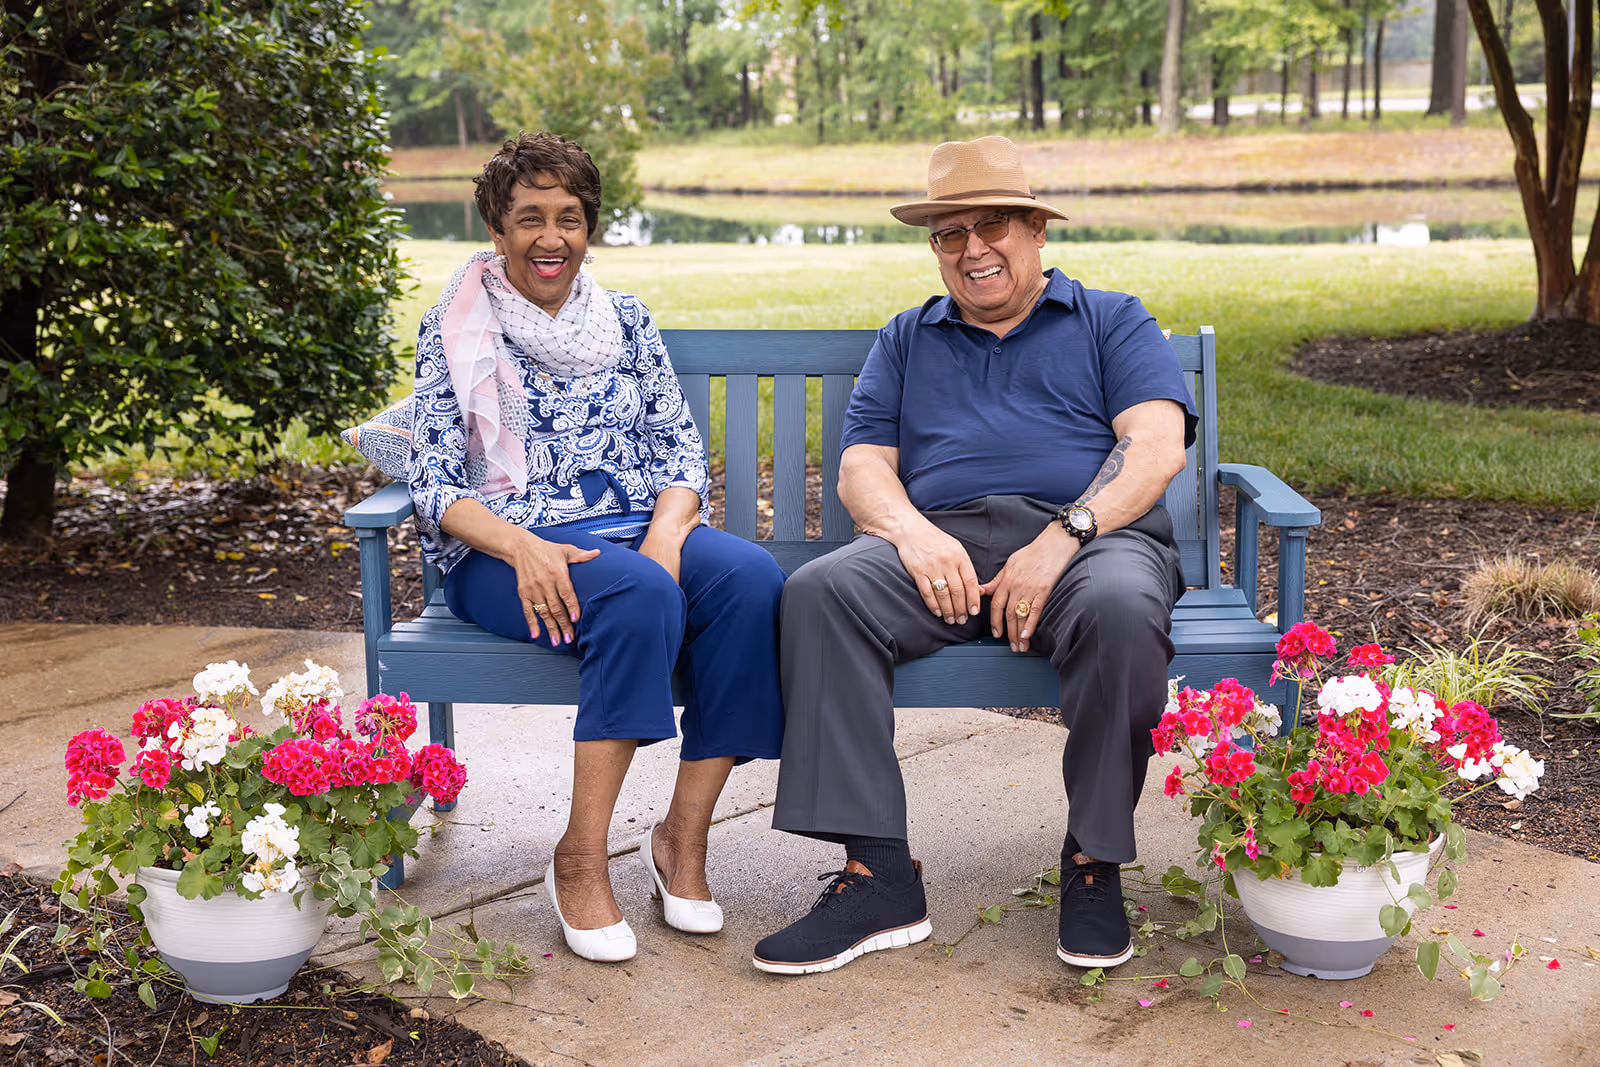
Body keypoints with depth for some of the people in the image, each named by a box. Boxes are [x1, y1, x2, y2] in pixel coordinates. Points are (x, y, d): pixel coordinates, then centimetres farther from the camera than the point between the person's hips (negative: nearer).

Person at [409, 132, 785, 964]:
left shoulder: (626, 322, 16)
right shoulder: (455, 331, 6)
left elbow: (681, 451, 10)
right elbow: (435, 481, -3)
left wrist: (666, 535, -13)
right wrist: (522, 546, -23)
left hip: (637, 527, 4)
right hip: (504, 552, -4)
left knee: (751, 577, -28)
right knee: (640, 595, -36)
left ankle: (683, 836, -19)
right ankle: (580, 861, -26)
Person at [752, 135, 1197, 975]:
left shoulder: (1113, 322, 19)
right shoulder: (907, 339, 28)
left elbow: (1155, 448, 1)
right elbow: (862, 466, 15)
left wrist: (1062, 537, -16)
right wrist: (912, 532, -9)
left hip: (1089, 536, -2)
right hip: (941, 542, 2)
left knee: (1120, 610, -37)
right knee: (819, 593, -28)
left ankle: (1094, 865, -18)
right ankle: (877, 876, -28)